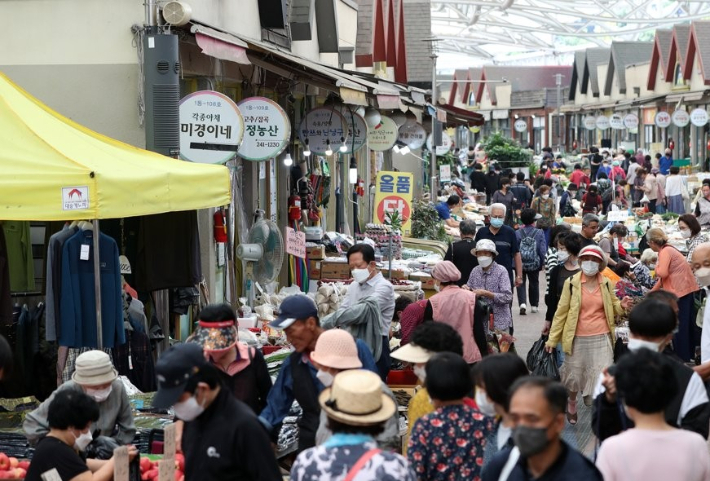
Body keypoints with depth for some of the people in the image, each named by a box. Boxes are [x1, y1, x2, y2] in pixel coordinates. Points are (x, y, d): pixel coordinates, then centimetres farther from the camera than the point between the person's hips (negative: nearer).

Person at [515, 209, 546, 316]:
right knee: (534, 284, 19)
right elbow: (542, 250, -8)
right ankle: (534, 305, 28)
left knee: (521, 283, 7)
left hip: (520, 264, -1)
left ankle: (522, 303, -14)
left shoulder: (517, 233, -10)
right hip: (534, 264, 1)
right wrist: (542, 263, 5)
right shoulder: (539, 233, -9)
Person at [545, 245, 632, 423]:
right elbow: (561, 311, -2)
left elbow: (613, 307, 16)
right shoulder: (571, 282, -5)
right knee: (575, 375, 12)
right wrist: (552, 339, -3)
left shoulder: (607, 283, 3)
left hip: (601, 338, 1)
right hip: (577, 338, -1)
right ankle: (572, 401, 43)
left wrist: (621, 306, -9)